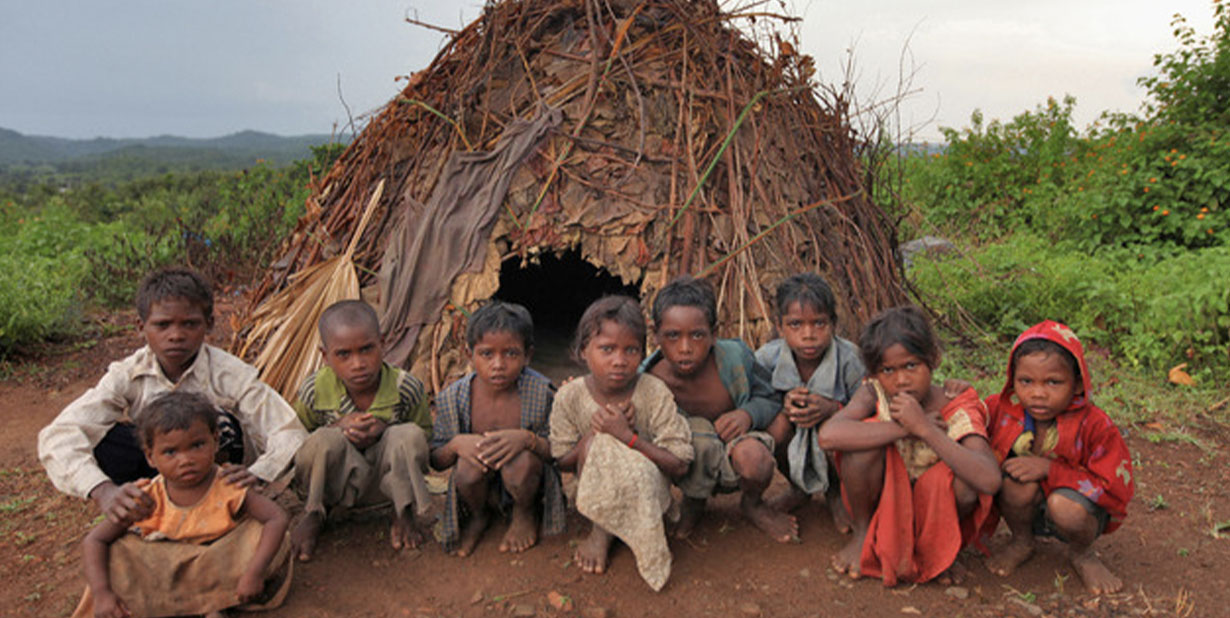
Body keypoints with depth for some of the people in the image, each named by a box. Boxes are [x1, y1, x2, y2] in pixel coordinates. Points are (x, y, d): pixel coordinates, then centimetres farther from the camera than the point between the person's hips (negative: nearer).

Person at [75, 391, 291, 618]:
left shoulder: (228, 489, -22)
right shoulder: (148, 500, -16)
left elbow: (277, 518, -31)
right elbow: (93, 541, -13)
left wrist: (253, 572, -41)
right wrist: (102, 593, -27)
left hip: (218, 564, -2)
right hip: (162, 571, 2)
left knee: (259, 534, -28)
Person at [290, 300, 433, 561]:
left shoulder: (406, 387, -16)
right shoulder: (314, 391, -14)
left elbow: (426, 434, -3)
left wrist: (385, 429, -24)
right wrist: (338, 427, -23)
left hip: (386, 481, 1)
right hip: (334, 483, 0)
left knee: (409, 435, -30)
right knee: (325, 440, -33)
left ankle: (404, 513, -3)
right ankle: (313, 515, -2)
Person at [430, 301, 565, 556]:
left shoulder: (541, 393, -16)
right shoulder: (453, 398, -11)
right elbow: (435, 461, -2)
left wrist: (528, 439, -34)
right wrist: (456, 444, -25)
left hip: (527, 480, -1)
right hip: (482, 487, 2)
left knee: (521, 459, -33)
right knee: (468, 465, -30)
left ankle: (525, 514, 5)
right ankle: (478, 516, 9)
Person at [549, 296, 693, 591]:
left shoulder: (654, 393, -18)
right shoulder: (569, 397, -12)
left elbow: (680, 465, -19)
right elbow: (562, 462, -5)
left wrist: (628, 435, -29)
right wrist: (594, 432, -23)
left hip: (647, 490, -2)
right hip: (594, 489, 2)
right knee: (595, 440, -27)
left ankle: (601, 532, -6)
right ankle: (601, 527, -7)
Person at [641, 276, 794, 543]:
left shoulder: (734, 357, -19)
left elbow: (771, 399, -4)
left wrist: (748, 414, -26)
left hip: (734, 461, 1)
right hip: (691, 466, 0)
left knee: (754, 457, -34)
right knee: (697, 431, -34)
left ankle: (753, 505, 6)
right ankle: (693, 503, 1)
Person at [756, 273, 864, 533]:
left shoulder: (849, 358, -22)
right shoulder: (768, 357, -17)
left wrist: (833, 408, -36)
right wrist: (784, 404, -29)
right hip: (793, 451, 2)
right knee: (777, 423, -29)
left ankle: (836, 492, 6)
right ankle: (798, 488, 7)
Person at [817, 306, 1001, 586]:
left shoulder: (957, 413, -20)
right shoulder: (874, 394, -18)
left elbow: (990, 481, -38)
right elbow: (828, 436, -38)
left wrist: (924, 429, -39)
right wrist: (904, 428, -33)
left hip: (930, 509, 0)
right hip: (882, 502, 0)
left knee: (964, 482, -33)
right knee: (867, 433, -28)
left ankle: (939, 544, 2)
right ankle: (863, 534, -3)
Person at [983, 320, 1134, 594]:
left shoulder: (1094, 425, -20)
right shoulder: (1000, 410, -13)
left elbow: (1114, 489, -22)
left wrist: (1050, 469, -30)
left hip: (1080, 510, -2)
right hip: (1021, 508, 2)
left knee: (1064, 505, -35)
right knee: (1018, 481, -30)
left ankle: (1082, 554, 3)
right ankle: (1021, 542, 2)